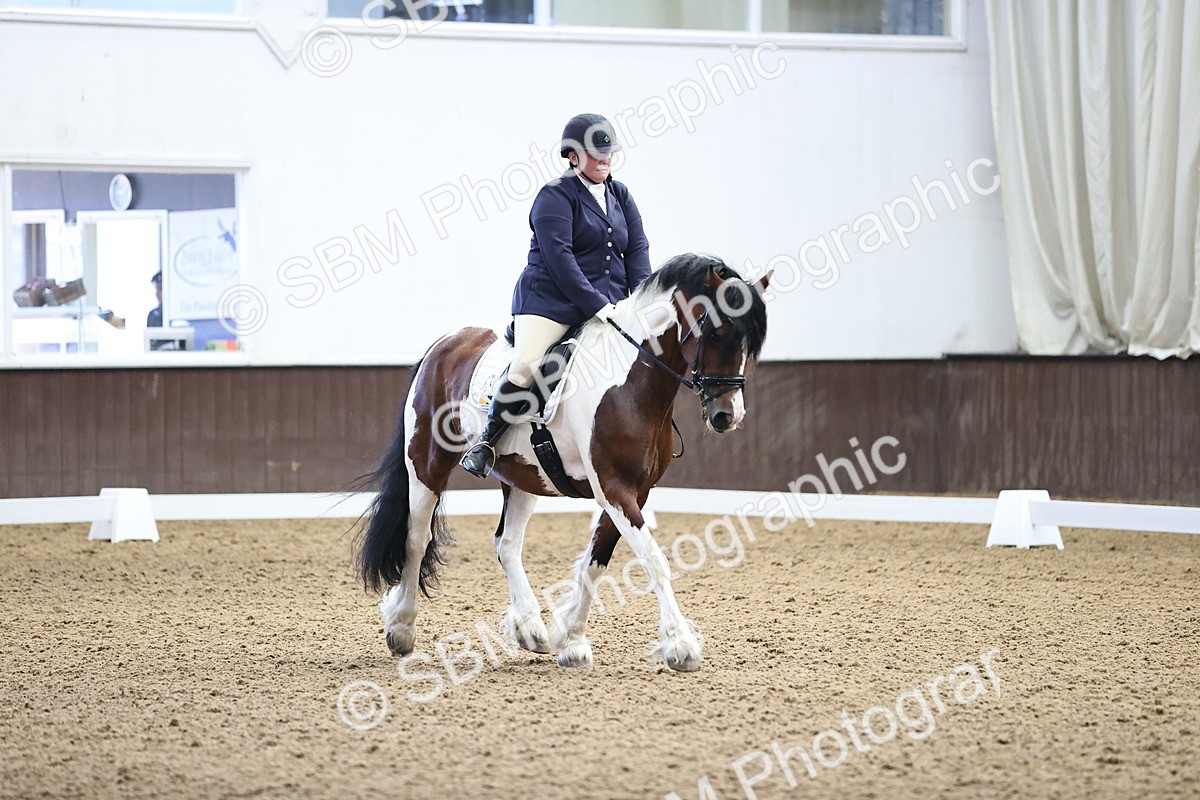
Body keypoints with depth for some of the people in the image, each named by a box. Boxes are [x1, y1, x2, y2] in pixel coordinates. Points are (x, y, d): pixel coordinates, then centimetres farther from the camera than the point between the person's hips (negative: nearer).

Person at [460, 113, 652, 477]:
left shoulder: (620, 195, 16)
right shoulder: (556, 196, -6)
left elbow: (638, 249, 11)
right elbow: (558, 256, -16)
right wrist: (596, 304, -22)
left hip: (607, 304, 7)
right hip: (551, 300, -7)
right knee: (525, 368, -24)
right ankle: (486, 443, -9)